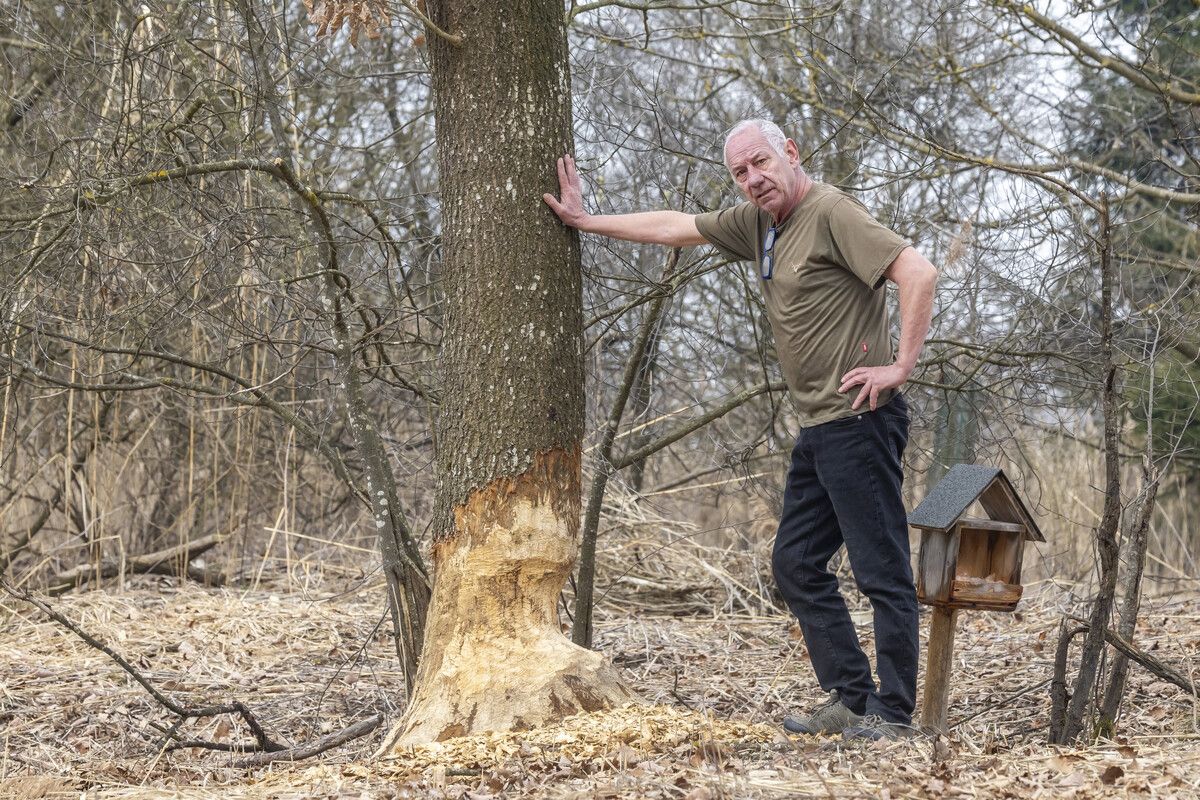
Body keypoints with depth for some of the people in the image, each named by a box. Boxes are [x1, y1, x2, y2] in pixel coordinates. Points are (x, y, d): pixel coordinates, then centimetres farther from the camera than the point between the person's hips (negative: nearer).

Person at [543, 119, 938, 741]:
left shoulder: (830, 212, -11)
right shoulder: (756, 221, 15)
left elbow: (918, 272, -20)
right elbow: (673, 228, 26)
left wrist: (900, 365, -18)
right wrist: (586, 221, 31)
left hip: (860, 419, -10)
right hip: (818, 429, 10)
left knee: (883, 572, -6)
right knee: (796, 565, 12)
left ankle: (892, 715, -3)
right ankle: (852, 700, 16)